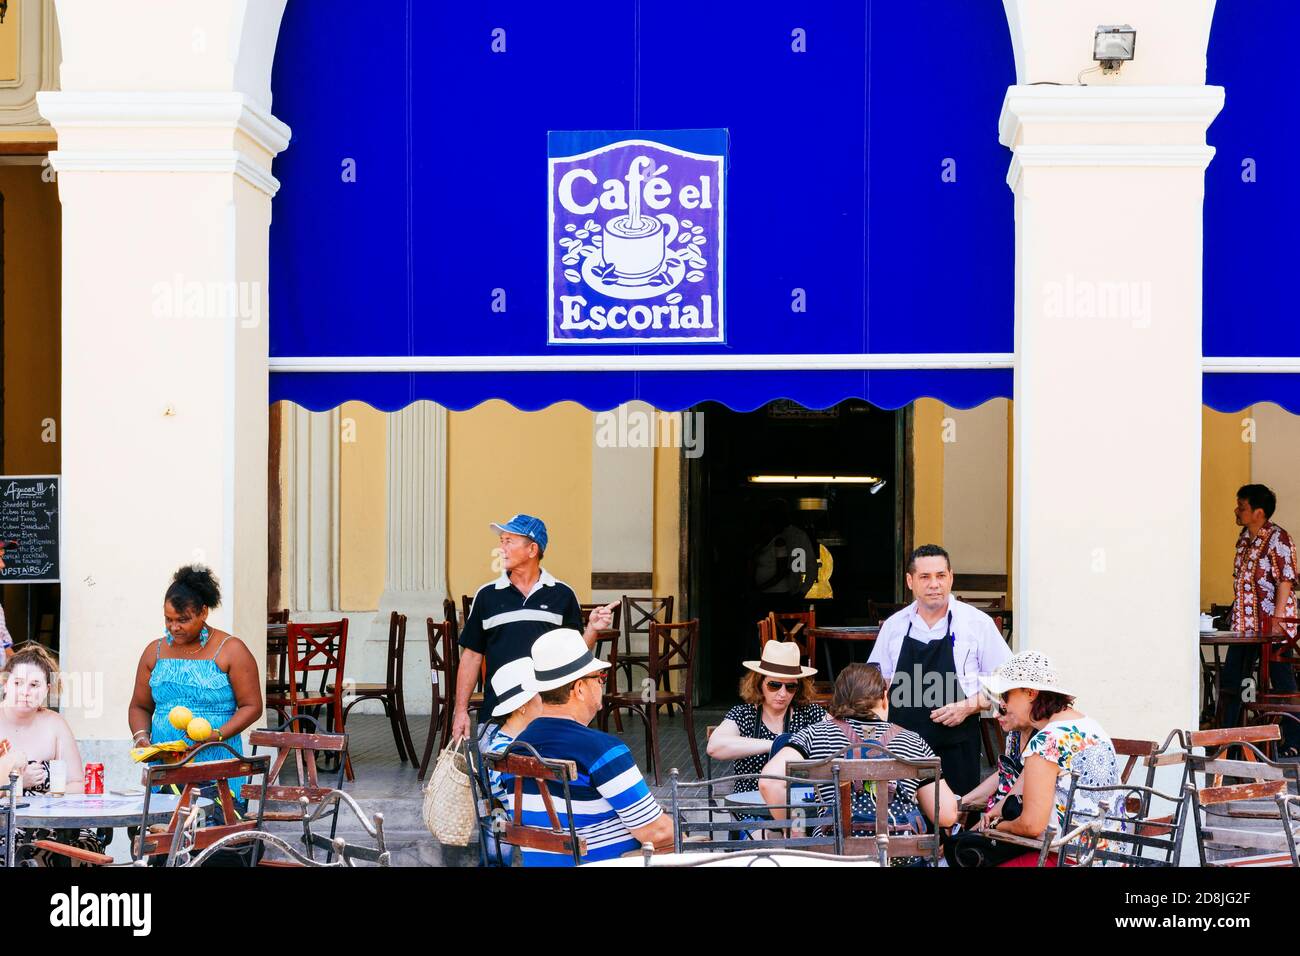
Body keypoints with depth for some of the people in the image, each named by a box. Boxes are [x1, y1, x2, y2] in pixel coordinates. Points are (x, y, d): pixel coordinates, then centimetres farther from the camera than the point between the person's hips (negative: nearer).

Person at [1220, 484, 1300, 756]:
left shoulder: (1277, 538, -12)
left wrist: (1277, 619, -22)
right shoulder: (1245, 537, 12)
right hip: (1245, 625, 9)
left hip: (1271, 625, -9)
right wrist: (1235, 614, 18)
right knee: (1229, 680, 9)